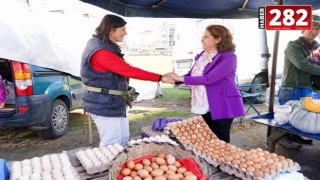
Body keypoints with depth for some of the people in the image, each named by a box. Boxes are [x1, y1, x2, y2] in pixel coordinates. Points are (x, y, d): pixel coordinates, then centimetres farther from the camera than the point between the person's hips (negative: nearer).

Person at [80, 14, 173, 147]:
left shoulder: (104, 46, 11)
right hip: (105, 106, -10)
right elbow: (129, 70, -25)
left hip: (113, 103, 10)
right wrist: (160, 78, -21)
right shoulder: (101, 52, -23)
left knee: (123, 140, 18)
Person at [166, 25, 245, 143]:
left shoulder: (228, 57, -17)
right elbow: (192, 75, 15)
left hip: (222, 106, -7)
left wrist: (180, 78, -24)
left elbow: (209, 79, -26)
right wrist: (175, 79, -5)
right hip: (205, 106, 8)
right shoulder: (202, 56, 8)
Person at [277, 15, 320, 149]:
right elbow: (302, 65, -23)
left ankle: (295, 135, 31)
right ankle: (284, 137, 16)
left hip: (308, 89, 7)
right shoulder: (293, 46, -10)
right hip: (291, 89, -7)